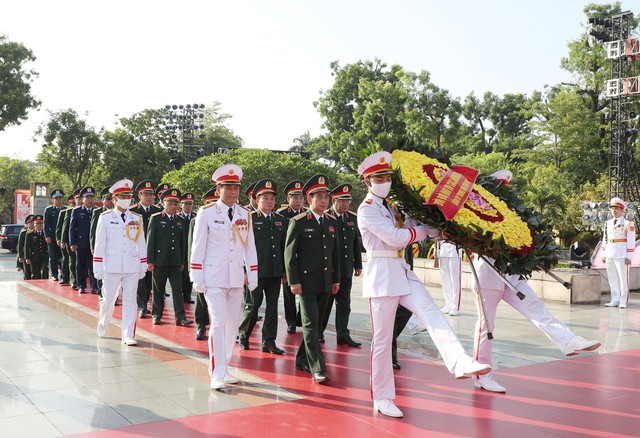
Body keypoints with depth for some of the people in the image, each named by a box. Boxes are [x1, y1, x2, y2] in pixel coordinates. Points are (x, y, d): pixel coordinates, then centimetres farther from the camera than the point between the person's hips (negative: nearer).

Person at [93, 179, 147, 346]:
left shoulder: (137, 219, 7)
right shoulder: (105, 218, 0)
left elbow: (141, 244, 10)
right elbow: (99, 244, 0)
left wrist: (143, 267, 8)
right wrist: (98, 268, -2)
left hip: (132, 267, 2)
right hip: (111, 266, -2)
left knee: (130, 301, 1)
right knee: (108, 300, 9)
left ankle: (128, 335, 6)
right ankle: (103, 325, 35)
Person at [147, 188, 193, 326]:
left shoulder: (181, 220, 11)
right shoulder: (156, 218, 0)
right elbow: (150, 240, -2)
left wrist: (182, 262, 11)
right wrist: (150, 261, -6)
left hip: (175, 262, 2)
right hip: (160, 261, -2)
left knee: (178, 289, -3)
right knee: (158, 290, 7)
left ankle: (180, 317, -5)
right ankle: (157, 315, 20)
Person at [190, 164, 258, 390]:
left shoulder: (245, 215, 8)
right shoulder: (207, 213, -4)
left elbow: (250, 247, 11)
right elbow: (198, 246, -4)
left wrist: (252, 276, 8)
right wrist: (197, 278, -6)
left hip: (236, 278, 5)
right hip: (214, 277, -5)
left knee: (232, 325, 10)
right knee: (218, 324, -9)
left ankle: (223, 368, 24)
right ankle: (217, 375, -2)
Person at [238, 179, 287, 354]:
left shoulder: (281, 220, 12)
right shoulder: (249, 219, -3)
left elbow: (284, 247, 13)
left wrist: (285, 270, 10)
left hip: (275, 272, 4)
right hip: (256, 270, -4)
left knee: (272, 306, 6)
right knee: (253, 305, 3)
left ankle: (269, 342, 13)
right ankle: (243, 336, 24)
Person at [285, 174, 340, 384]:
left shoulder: (332, 222, 10)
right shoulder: (298, 222, -7)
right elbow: (289, 253, -7)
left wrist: (336, 279, 12)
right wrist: (294, 281, -12)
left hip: (325, 283, 6)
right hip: (306, 282, -6)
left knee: (316, 323, 13)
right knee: (311, 324, -5)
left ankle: (303, 359, 28)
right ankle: (318, 368, -4)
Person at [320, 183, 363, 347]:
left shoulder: (353, 218, 10)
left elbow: (356, 243, 15)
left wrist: (358, 265, 13)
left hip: (346, 269, 5)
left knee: (344, 304, 7)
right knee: (325, 302, 6)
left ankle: (343, 335, 12)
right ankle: (318, 332, 20)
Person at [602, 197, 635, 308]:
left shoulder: (628, 224, -5)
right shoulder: (608, 223, 11)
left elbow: (631, 242, -8)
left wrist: (629, 257, -12)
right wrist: (604, 254, 12)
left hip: (622, 255, -6)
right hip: (610, 254, 6)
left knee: (623, 278, 0)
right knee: (612, 278, 9)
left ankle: (623, 302, 6)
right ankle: (615, 300, 17)